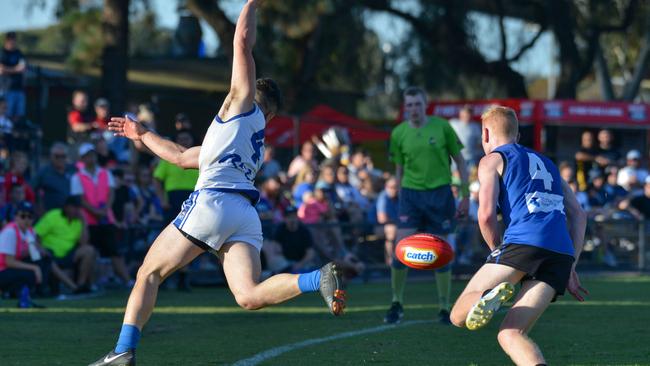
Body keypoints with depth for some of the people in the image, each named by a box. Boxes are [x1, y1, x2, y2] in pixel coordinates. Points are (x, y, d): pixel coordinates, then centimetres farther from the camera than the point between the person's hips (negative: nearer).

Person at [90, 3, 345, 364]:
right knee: (250, 295, -14)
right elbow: (182, 156, 43)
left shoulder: (244, 104, 15)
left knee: (149, 274, 1)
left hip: (213, 201, -7)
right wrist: (142, 134, 50)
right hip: (245, 216, 7)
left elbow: (243, 40, 8)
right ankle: (319, 279, -33)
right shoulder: (255, 144, 36)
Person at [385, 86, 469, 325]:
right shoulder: (399, 133, 3)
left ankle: (444, 308, 12)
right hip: (411, 194, 1)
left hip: (440, 193, -1)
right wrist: (400, 198, 13)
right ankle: (397, 303, 5)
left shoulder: (442, 127, -2)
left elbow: (460, 161, 4)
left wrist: (465, 196, 0)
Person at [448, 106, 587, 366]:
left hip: (524, 242, -5)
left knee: (459, 316, 1)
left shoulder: (492, 160, 14)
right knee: (510, 334, 4)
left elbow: (487, 215, 1)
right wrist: (570, 269, 23)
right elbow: (578, 215, 26)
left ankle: (490, 296, -35)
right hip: (562, 254, 5)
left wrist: (499, 254, 16)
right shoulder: (546, 163, 33)